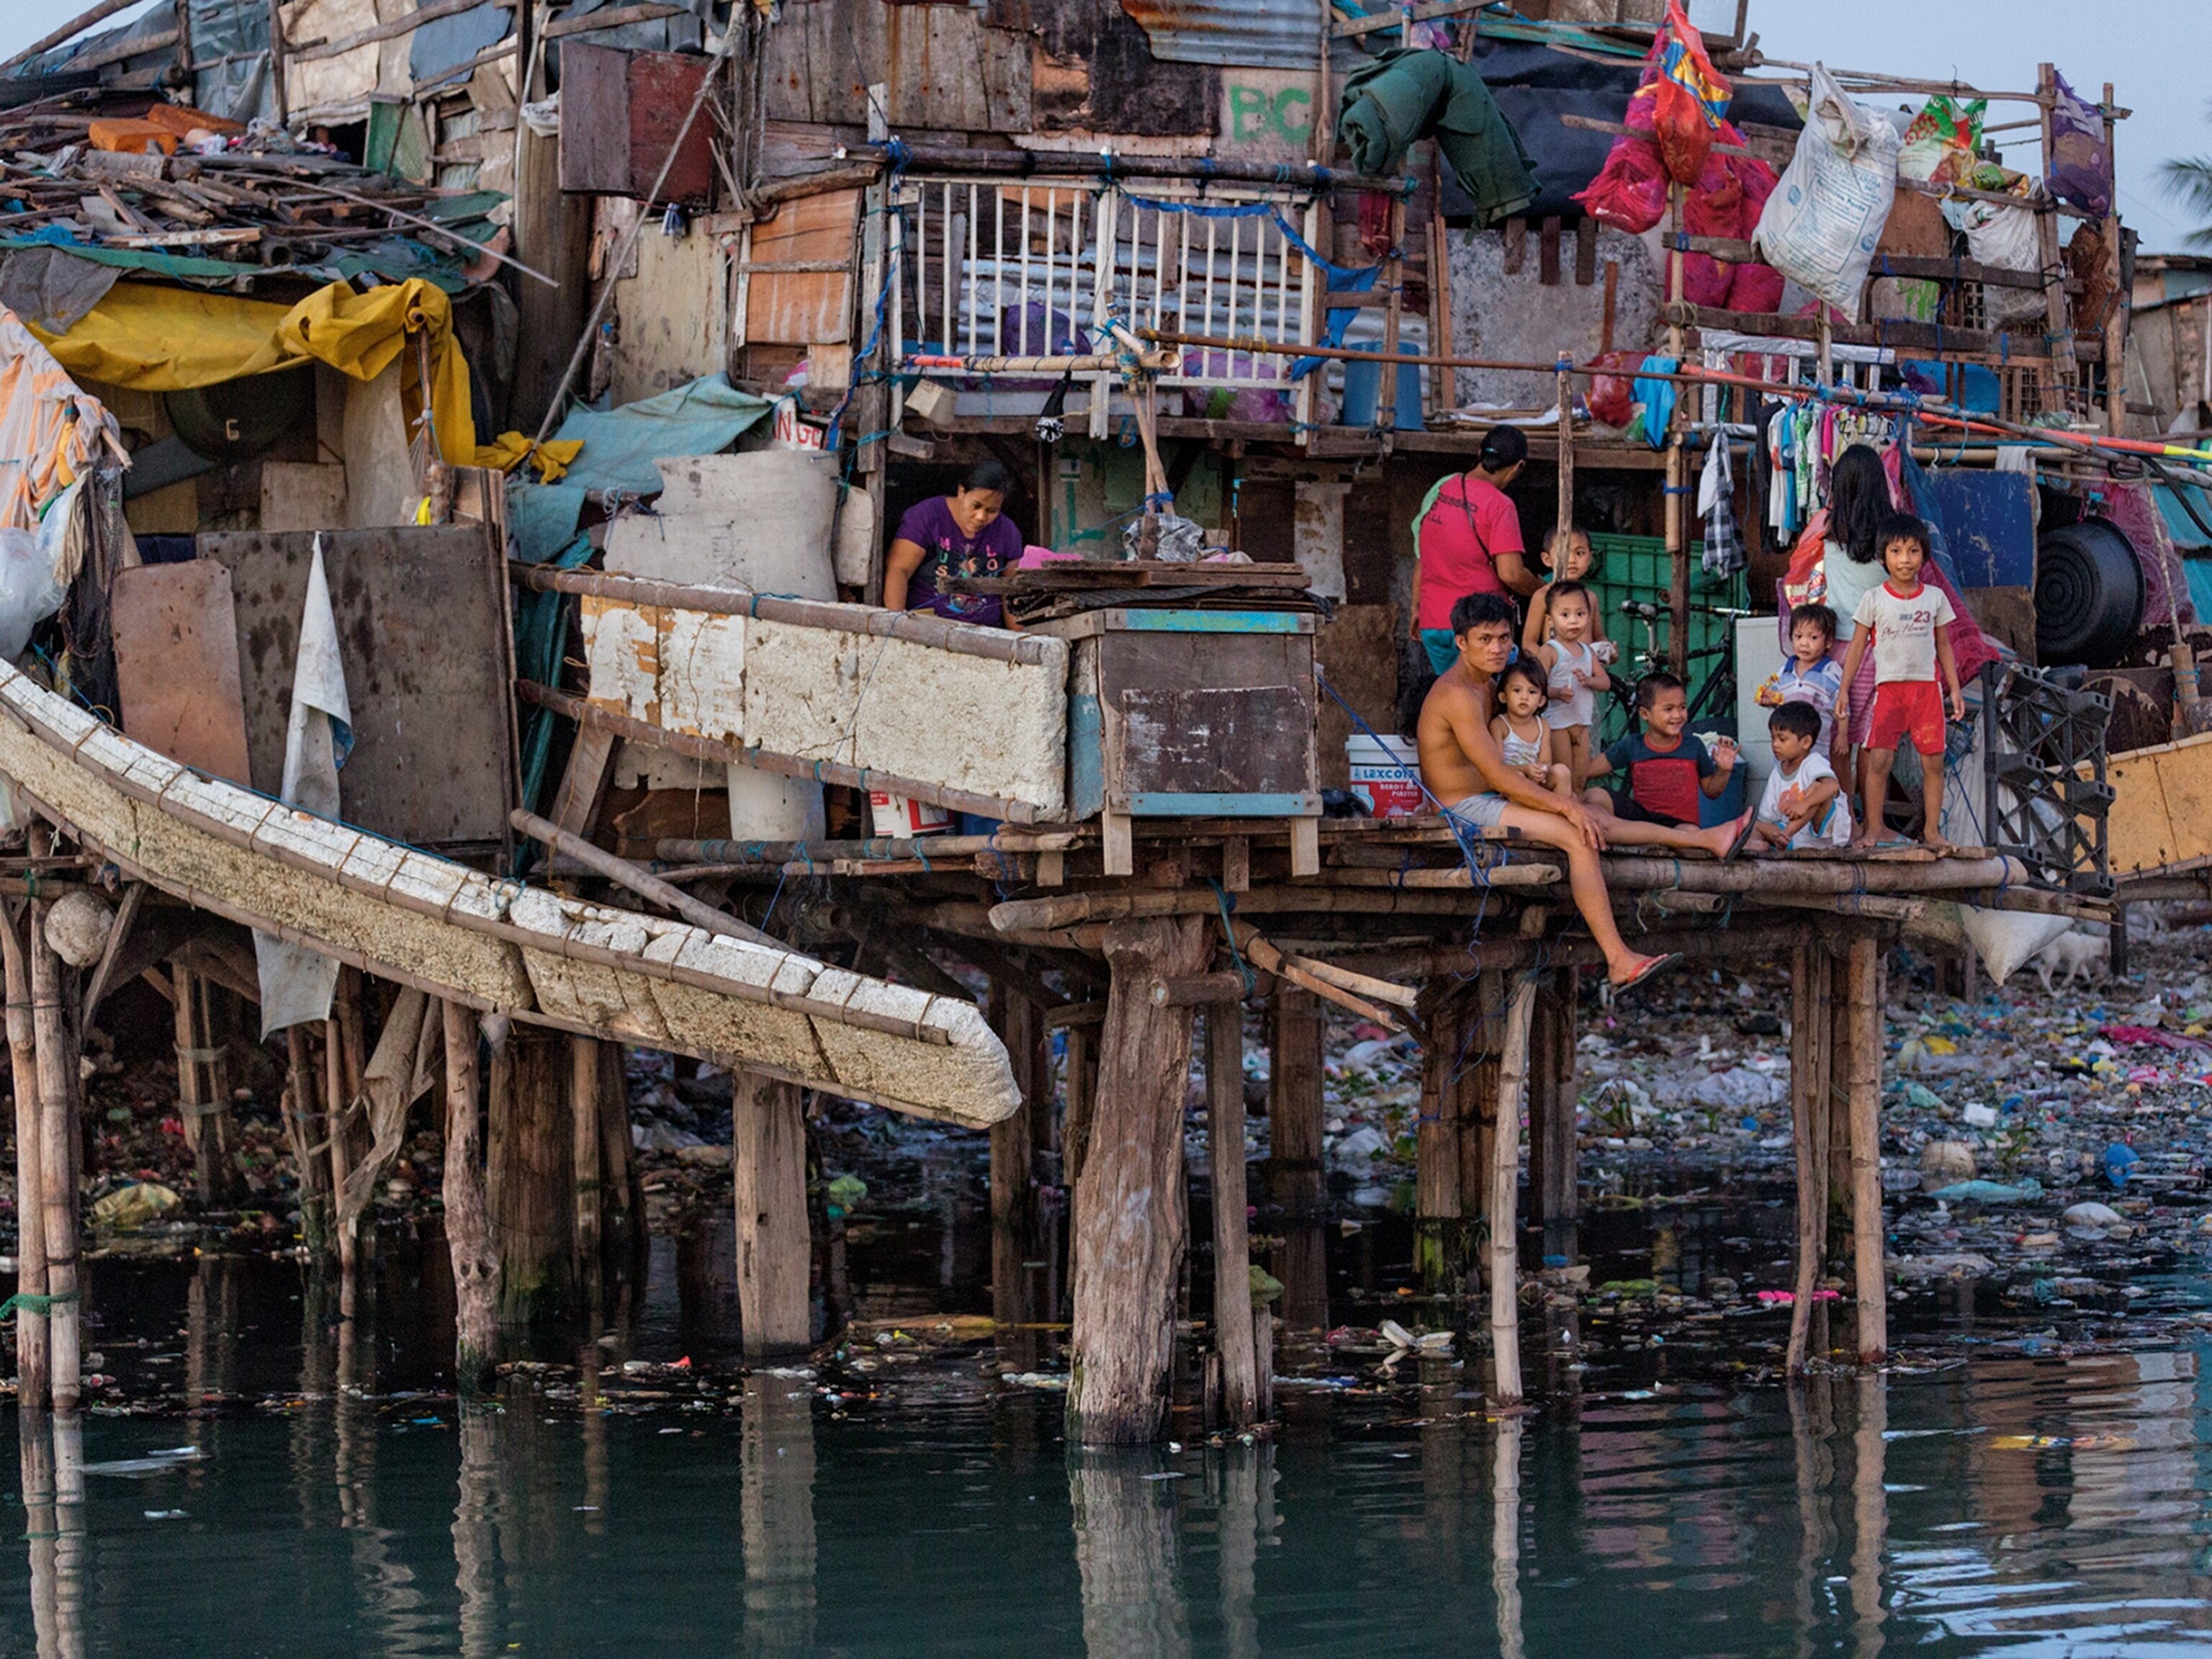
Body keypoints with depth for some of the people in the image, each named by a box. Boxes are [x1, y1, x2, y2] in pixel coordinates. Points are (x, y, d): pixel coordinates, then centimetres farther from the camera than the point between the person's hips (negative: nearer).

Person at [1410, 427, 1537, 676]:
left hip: (1431, 624, 7)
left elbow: (1421, 558, 17)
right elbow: (1511, 574, -17)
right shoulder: (1499, 505, -12)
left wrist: (1417, 608, 26)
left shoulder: (1440, 492, 9)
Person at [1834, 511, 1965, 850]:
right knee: (1879, 758, -12)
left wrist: (1955, 689, 11)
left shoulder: (1935, 597, 8)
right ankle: (1873, 829, -4)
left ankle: (1931, 829, 8)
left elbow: (1944, 645, 15)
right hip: (1889, 686, -2)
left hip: (1927, 687, 2)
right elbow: (1857, 647, 5)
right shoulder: (1875, 600, 2)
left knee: (1933, 761, -1)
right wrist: (1843, 691, 1)